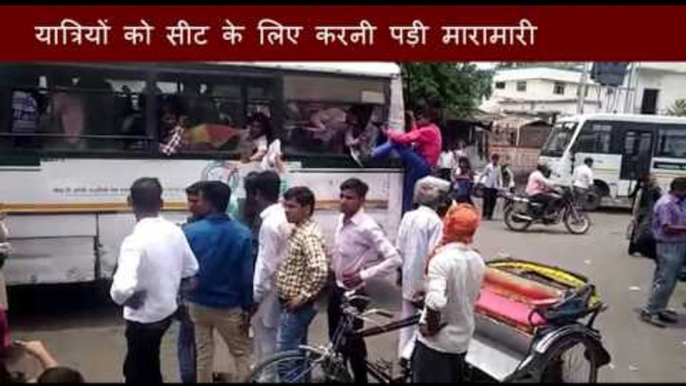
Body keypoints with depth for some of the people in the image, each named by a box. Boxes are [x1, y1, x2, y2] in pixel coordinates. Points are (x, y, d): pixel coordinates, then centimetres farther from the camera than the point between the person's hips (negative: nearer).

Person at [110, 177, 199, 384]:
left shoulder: (136, 240, -27)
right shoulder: (175, 232, -6)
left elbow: (122, 289, -39)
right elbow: (191, 270, 7)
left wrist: (125, 298, -18)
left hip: (144, 319, -6)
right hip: (168, 310, 6)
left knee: (139, 373, 16)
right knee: (146, 367, 28)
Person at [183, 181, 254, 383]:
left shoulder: (190, 232, -13)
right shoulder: (242, 234, -15)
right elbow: (247, 275, -12)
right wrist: (247, 308, -2)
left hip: (197, 304, 2)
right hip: (229, 306, -2)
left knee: (203, 354, 17)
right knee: (242, 354, 13)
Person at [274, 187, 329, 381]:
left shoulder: (309, 235, -21)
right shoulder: (299, 230, 10)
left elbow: (320, 271, -33)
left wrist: (303, 296, -23)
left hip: (296, 305, -10)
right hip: (291, 304, 10)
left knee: (285, 359, -5)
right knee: (299, 353, 20)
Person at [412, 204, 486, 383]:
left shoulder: (441, 259, -24)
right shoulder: (478, 260, -1)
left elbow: (435, 301, -36)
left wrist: (431, 327, -18)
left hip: (435, 341, -6)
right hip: (463, 341, 7)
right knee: (453, 380, 22)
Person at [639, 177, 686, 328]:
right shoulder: (666, 203, -17)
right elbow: (668, 229, -22)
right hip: (669, 247, -10)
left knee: (669, 281, 14)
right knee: (665, 281, -6)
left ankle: (659, 309, 23)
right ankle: (648, 311, 2)